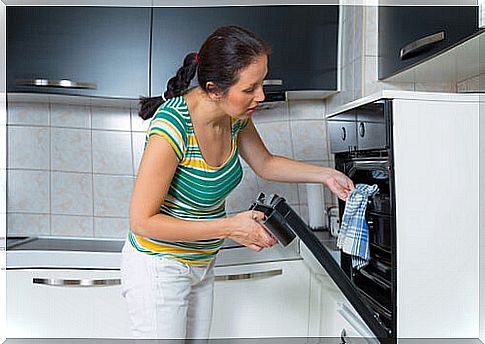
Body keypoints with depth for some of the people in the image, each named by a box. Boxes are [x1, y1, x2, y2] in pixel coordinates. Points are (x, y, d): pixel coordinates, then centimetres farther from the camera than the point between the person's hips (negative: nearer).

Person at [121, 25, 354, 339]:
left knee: (198, 337, 18)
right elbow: (142, 221, -25)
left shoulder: (236, 116, -8)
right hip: (159, 269, -6)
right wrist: (229, 228, -27)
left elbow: (265, 164, 11)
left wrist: (325, 175, 3)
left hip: (202, 265, 7)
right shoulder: (173, 127, -30)